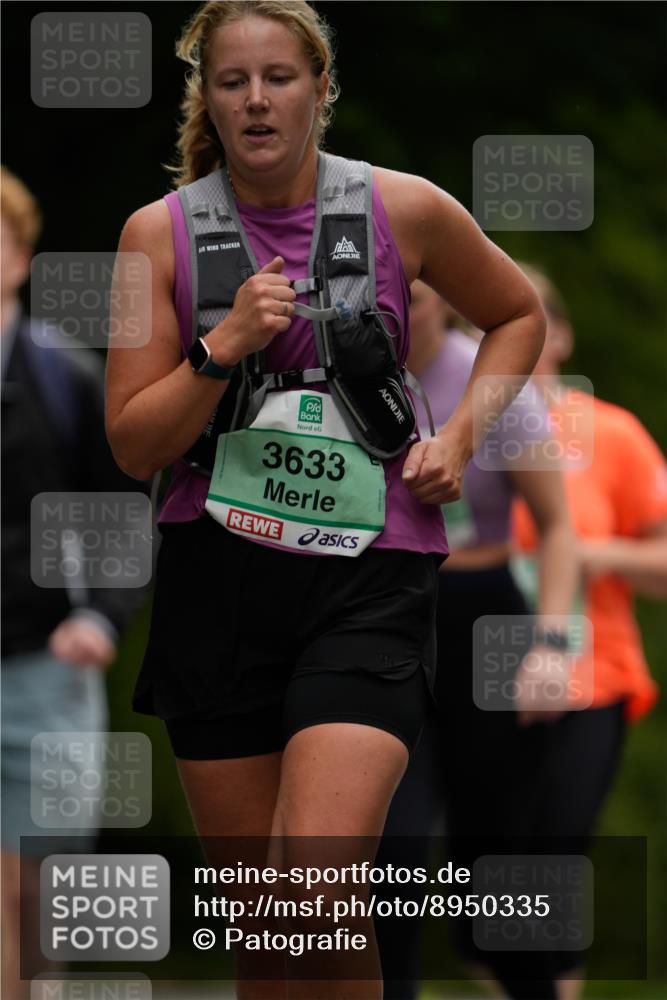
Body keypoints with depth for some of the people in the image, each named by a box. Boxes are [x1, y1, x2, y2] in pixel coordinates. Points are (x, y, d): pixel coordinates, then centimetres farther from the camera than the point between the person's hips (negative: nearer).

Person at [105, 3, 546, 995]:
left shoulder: (405, 210, -1)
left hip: (368, 579, -2)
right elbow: (134, 446, -1)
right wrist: (225, 345, -15)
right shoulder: (162, 232, 1)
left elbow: (517, 315, 19)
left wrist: (459, 434, 4)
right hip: (217, 578, 2)